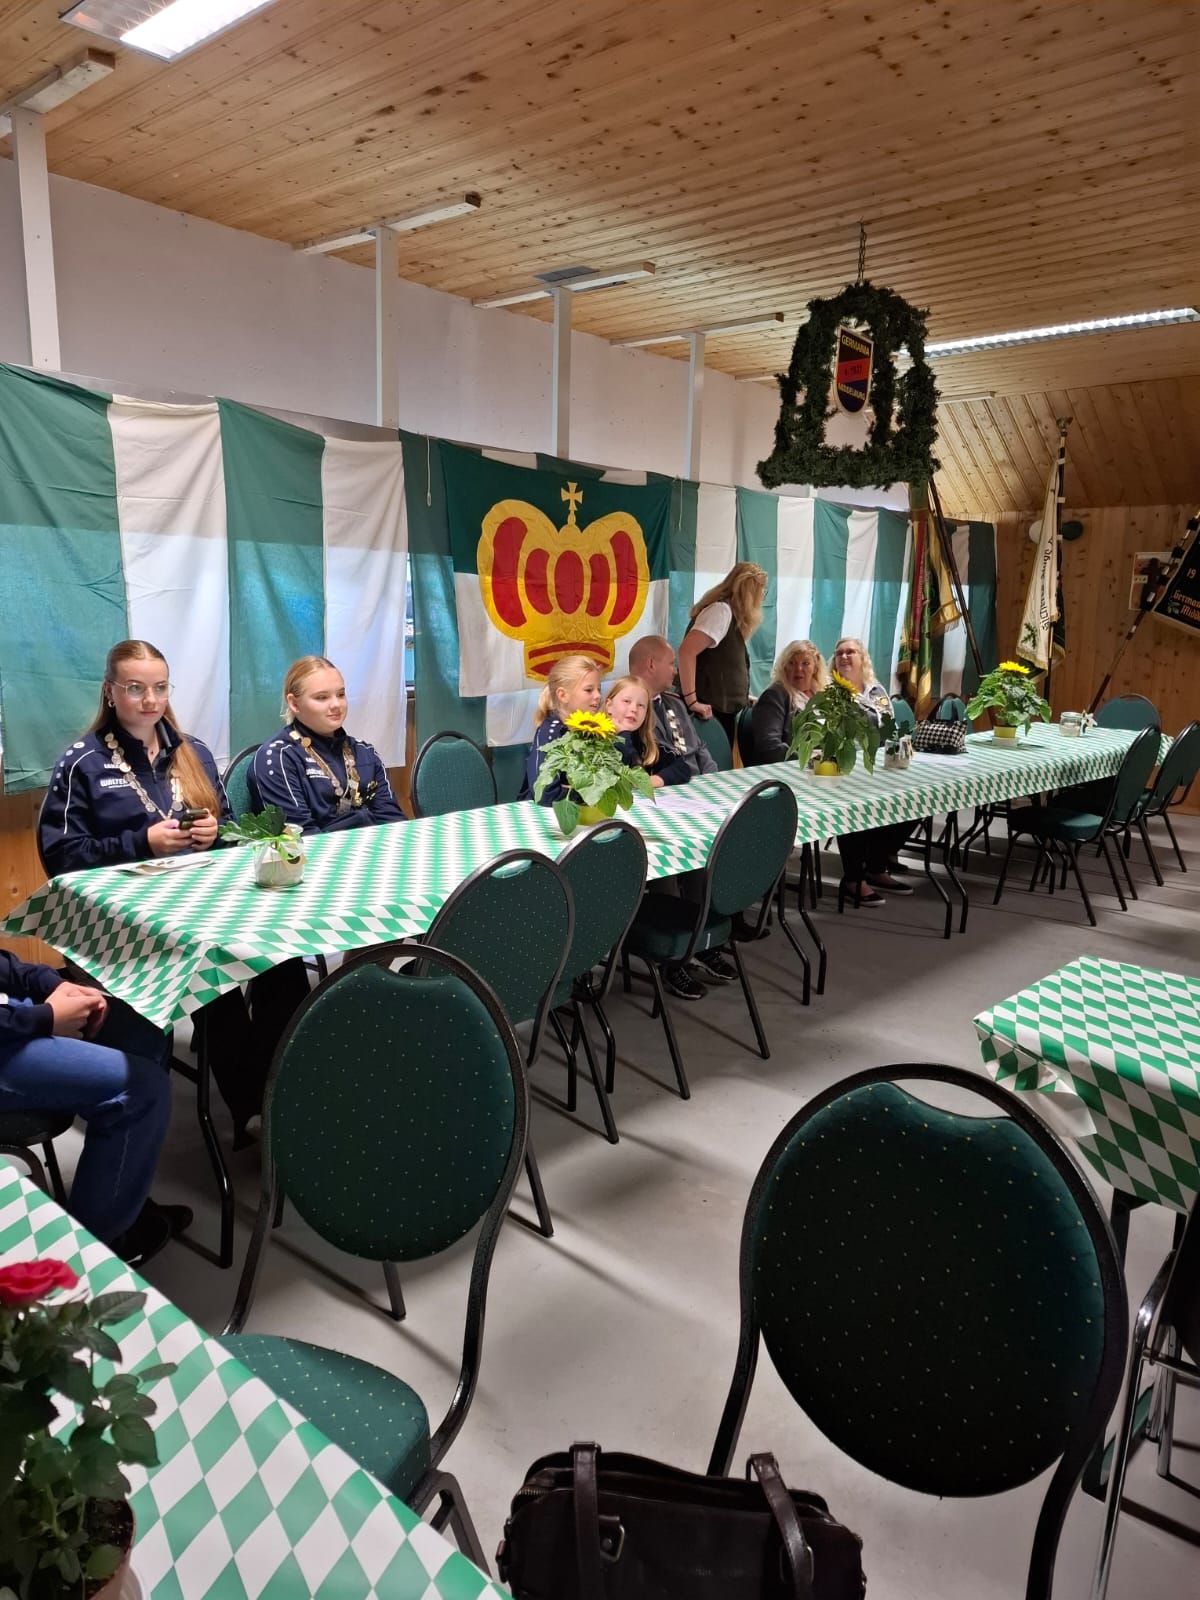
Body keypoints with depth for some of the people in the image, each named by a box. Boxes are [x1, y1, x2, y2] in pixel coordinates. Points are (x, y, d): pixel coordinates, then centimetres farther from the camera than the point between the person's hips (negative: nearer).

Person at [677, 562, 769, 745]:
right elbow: (686, 651, -25)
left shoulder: (731, 615, 15)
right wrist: (691, 701, -27)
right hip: (711, 711, -10)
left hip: (723, 710, 10)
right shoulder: (721, 610, -13)